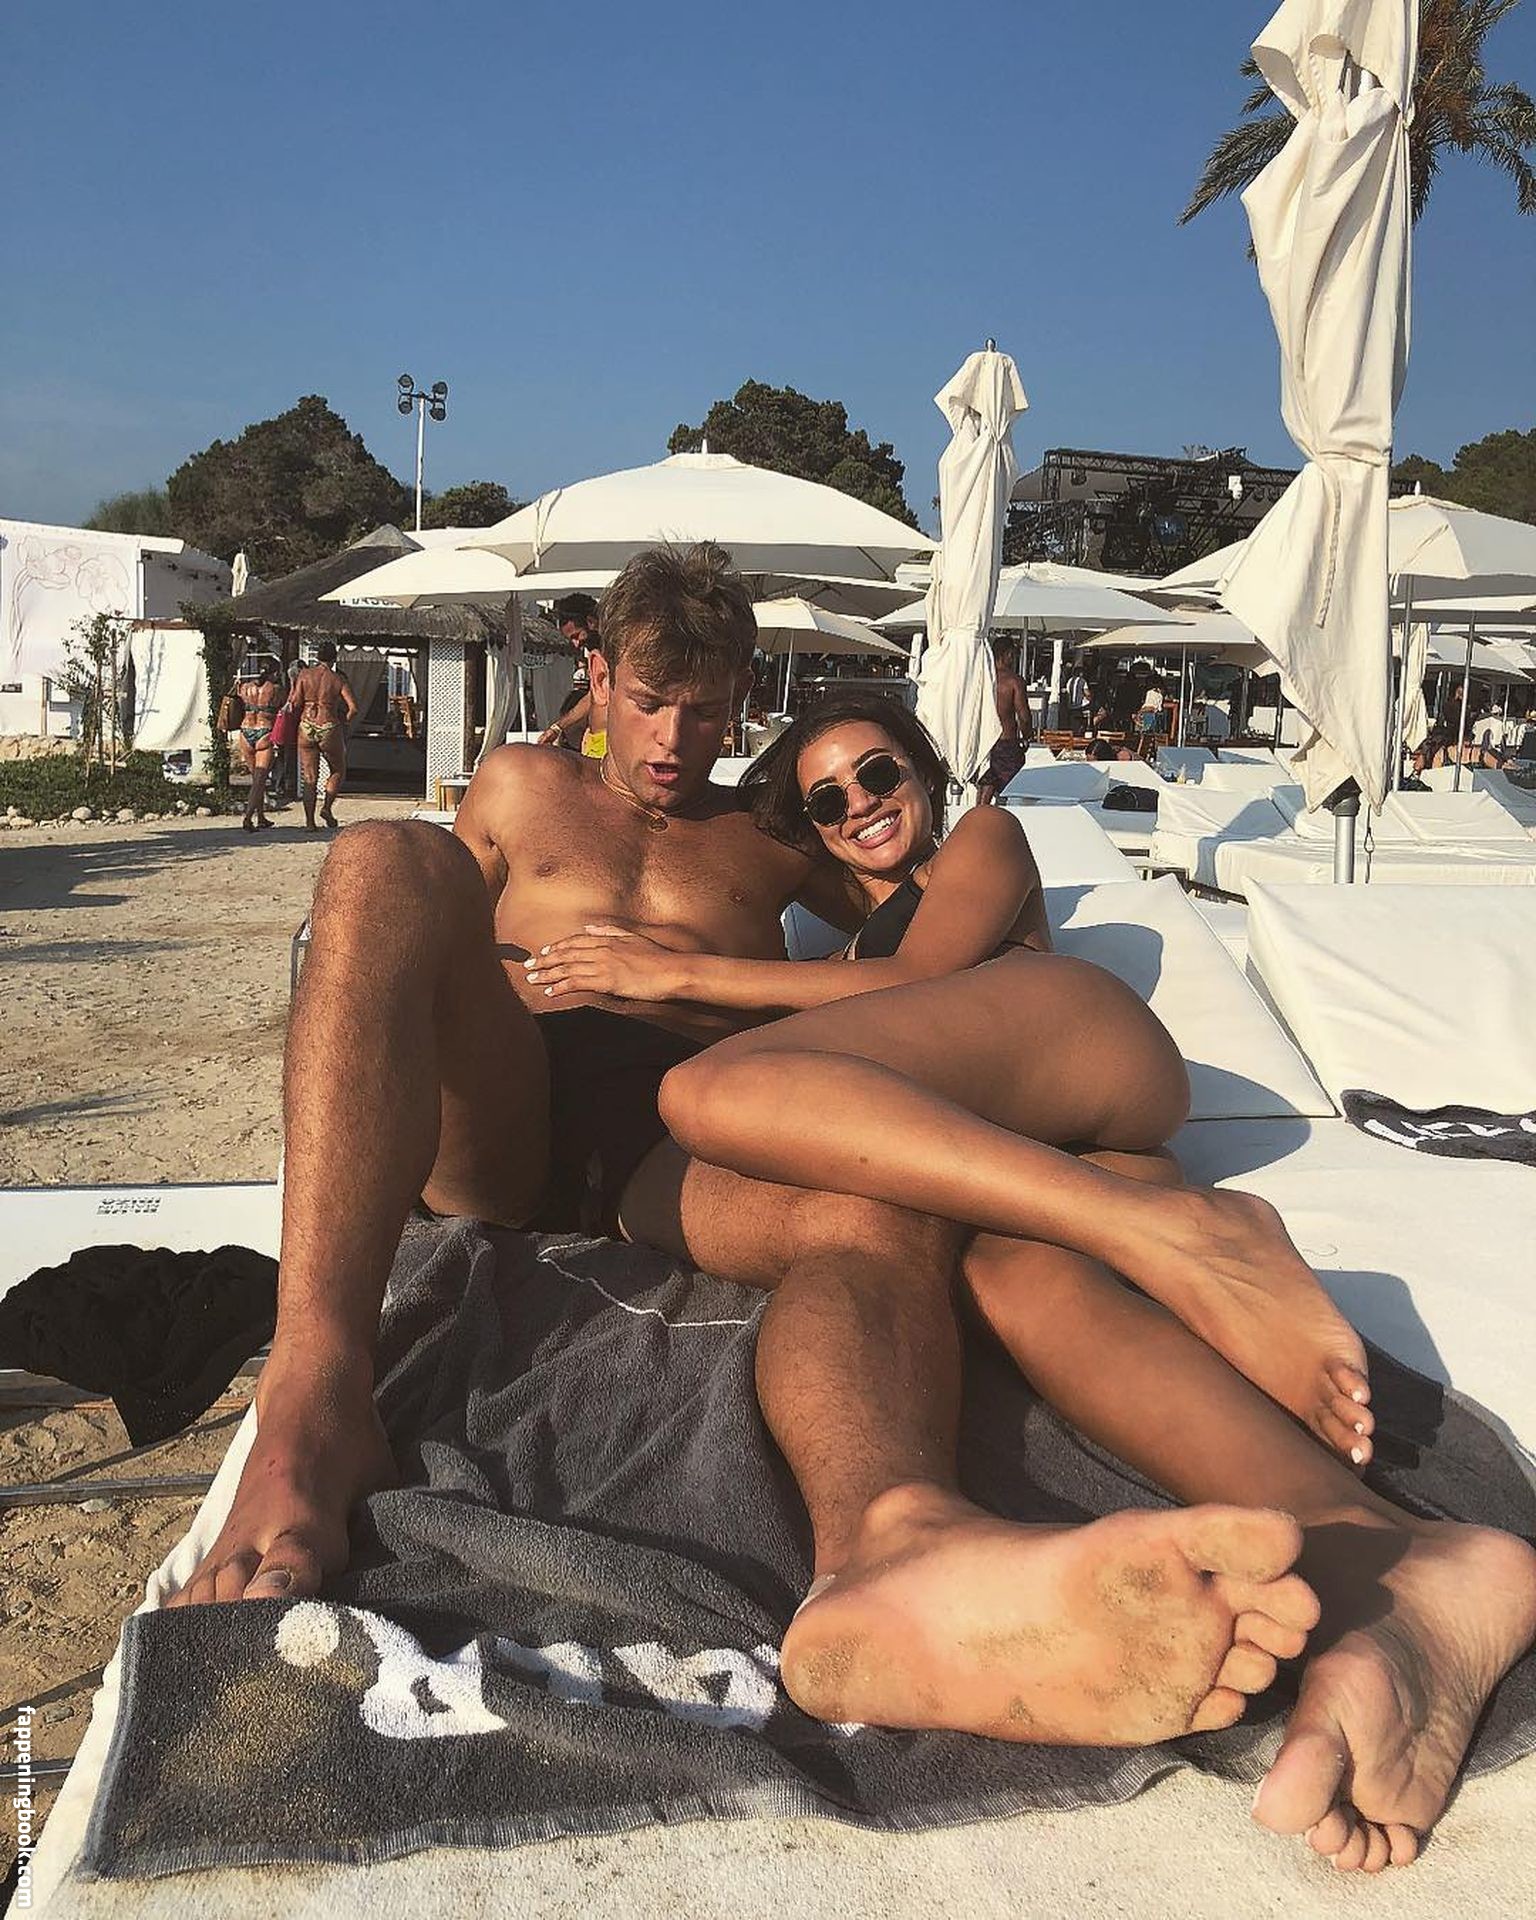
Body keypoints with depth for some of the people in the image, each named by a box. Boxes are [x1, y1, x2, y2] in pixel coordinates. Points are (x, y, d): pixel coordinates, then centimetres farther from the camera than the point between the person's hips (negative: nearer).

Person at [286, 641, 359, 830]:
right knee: (337, 771, 19)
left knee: (309, 777, 8)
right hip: (329, 728, -2)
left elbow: (295, 704, -4)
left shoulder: (304, 674, 0)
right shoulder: (338, 679, -3)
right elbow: (353, 707, -10)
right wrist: (344, 723, 7)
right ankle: (327, 806, 1)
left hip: (306, 728, 2)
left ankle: (309, 820, 4)